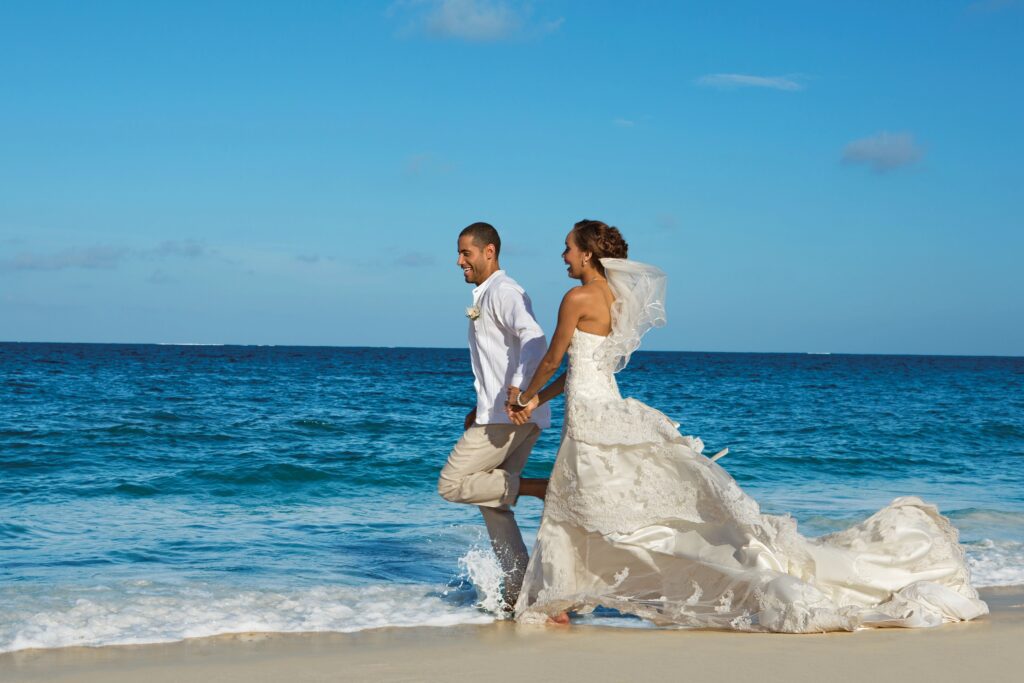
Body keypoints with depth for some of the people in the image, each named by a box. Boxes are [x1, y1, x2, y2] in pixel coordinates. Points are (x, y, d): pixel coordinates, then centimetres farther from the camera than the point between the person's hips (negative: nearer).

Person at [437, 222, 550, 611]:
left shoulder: (502, 291, -10)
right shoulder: (487, 295, 22)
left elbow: (533, 338, -28)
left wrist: (518, 390, -40)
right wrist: (481, 409, 28)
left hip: (511, 415, -10)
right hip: (509, 414, 10)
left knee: (451, 485, -8)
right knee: (491, 501, 11)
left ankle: (539, 488, -9)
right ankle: (519, 590, 11)